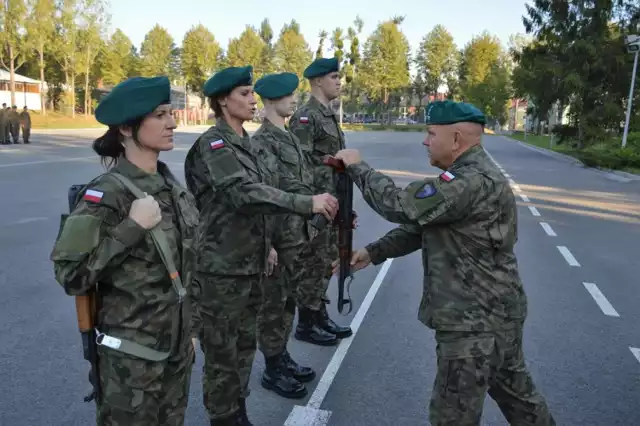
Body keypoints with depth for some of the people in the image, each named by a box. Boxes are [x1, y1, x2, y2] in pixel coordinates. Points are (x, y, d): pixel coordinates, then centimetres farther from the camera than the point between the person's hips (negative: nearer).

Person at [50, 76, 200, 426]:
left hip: (175, 344, 6)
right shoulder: (108, 193, -18)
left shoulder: (169, 183, 3)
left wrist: (191, 328, 14)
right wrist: (133, 227, -25)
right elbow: (70, 275, -19)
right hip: (132, 354, -6)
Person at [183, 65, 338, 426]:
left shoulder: (245, 141, 11)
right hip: (223, 267, -8)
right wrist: (308, 203, -33)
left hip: (251, 262, 8)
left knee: (244, 345, 18)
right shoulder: (213, 144, -15)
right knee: (223, 350, 6)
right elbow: (245, 193, -29)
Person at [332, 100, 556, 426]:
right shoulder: (470, 175, 11)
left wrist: (357, 167, -14)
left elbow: (402, 206, -29)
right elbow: (420, 224, 12)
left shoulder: (472, 181, -25)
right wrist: (372, 252, 4)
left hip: (475, 322, -10)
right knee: (516, 393, 26)